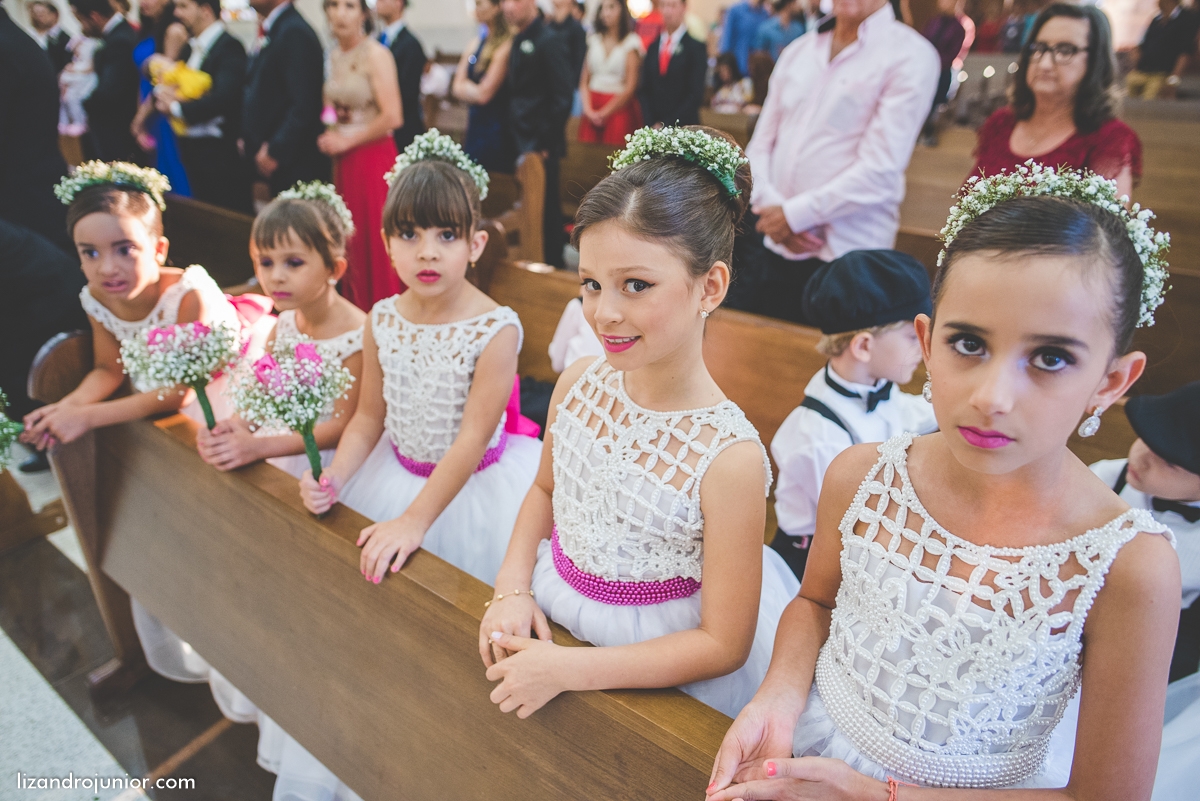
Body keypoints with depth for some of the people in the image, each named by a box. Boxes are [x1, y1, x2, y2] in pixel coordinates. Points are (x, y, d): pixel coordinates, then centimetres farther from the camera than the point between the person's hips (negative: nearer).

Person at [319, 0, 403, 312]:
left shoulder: (376, 55, -10)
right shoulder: (334, 54, 11)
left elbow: (392, 117, -17)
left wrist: (347, 140, -11)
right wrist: (329, 136, 7)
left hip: (372, 157, -7)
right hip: (343, 161, 7)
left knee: (375, 243, -2)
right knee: (349, 244, 11)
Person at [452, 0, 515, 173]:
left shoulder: (506, 46, -15)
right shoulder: (478, 41, 9)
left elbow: (483, 94, -16)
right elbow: (458, 86, 9)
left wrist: (464, 85, 1)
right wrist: (473, 89, -8)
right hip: (474, 127, 8)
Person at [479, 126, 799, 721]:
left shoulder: (729, 458, -28)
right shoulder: (577, 384, -12)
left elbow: (724, 643, -20)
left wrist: (568, 670, -22)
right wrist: (513, 588, -7)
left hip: (661, 665, -4)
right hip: (552, 612, 5)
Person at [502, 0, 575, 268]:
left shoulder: (549, 42, -11)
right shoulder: (519, 41, 15)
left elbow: (563, 95, -15)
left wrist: (546, 141, -15)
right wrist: (515, 136, 10)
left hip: (541, 145, -8)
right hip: (522, 142, 8)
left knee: (545, 207, -1)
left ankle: (552, 263, 12)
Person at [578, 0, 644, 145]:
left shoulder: (631, 42, 0)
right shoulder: (594, 39, 13)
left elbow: (630, 87, -5)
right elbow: (584, 80, 11)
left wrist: (604, 113, -10)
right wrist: (588, 109, -6)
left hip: (619, 108, -3)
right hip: (592, 113, 4)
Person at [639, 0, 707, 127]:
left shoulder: (696, 48, -3)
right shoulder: (653, 47, 12)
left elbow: (695, 94, -8)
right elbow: (644, 89, 9)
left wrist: (667, 124, -13)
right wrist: (651, 123, -5)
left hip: (683, 128, -4)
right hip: (652, 128, 4)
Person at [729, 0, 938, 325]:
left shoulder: (911, 56, -5)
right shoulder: (798, 50, 14)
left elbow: (880, 170, -14)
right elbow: (760, 143, 12)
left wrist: (794, 214, -13)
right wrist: (769, 206, -6)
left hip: (841, 260, -5)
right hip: (766, 242, 5)